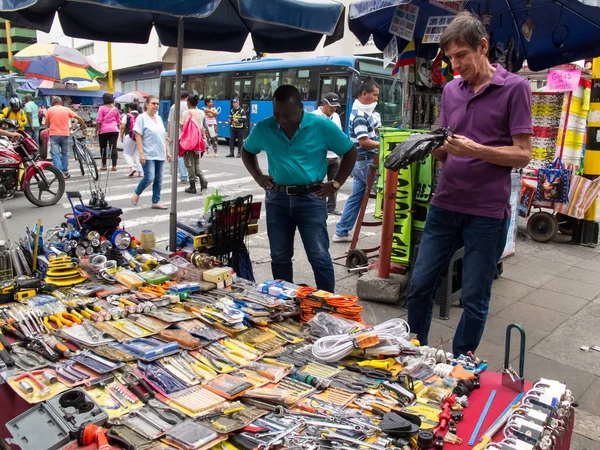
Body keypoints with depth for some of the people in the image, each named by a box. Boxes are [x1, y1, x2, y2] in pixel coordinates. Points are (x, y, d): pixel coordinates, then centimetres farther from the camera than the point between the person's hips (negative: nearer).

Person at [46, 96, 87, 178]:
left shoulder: (50, 110, 4)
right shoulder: (66, 109, 6)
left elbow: (46, 123, 7)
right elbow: (79, 118, 6)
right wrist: (84, 126, 22)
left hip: (54, 134, -2)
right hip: (65, 134, 2)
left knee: (55, 154, -3)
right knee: (65, 153, 16)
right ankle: (65, 172, 17)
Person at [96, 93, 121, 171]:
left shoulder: (102, 108, -3)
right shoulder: (115, 109, 9)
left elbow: (99, 121, -8)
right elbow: (118, 121, 14)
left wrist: (96, 130, -5)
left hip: (104, 130, -3)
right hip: (114, 130, 3)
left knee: (103, 148, 10)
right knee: (113, 147, 0)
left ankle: (104, 165, 12)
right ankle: (114, 166, -5)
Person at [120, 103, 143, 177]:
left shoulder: (127, 116, 1)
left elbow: (122, 127, -3)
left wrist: (121, 136, 6)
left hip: (130, 136, -4)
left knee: (127, 153, 7)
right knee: (137, 154, 12)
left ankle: (132, 167, -14)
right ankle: (140, 171, 2)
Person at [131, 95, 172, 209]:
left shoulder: (159, 118, 14)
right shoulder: (142, 118, -6)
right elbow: (138, 137, -11)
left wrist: (167, 152, 16)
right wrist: (141, 153, -18)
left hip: (160, 155, 7)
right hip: (148, 155, -7)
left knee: (158, 180, 7)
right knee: (149, 178, -13)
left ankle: (156, 202, 14)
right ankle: (137, 193, 12)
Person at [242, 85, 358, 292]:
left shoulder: (322, 126, -9)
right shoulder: (263, 128, -2)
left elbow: (350, 152, 3)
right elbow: (247, 151, 19)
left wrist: (336, 184, -1)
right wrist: (258, 176, 6)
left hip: (311, 198, -3)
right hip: (277, 198, 3)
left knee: (319, 256, -2)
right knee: (279, 257, 11)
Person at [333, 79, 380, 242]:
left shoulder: (362, 111, 14)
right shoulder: (360, 115, -18)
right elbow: (364, 142, -23)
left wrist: (379, 134, 9)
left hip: (360, 161, 10)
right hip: (365, 162, -10)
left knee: (355, 197, 11)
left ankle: (341, 232, 15)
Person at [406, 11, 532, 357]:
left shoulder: (515, 87, -4)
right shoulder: (451, 90, 11)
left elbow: (523, 154, -8)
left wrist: (476, 150, -22)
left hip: (488, 212, -5)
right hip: (445, 206, 5)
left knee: (475, 300, 5)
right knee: (420, 286, 9)